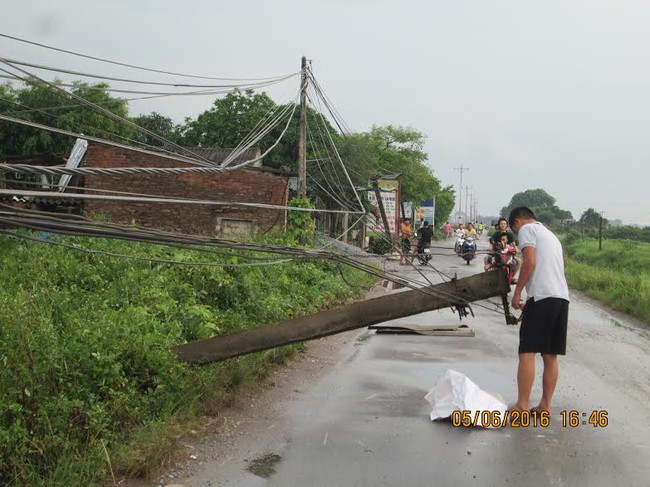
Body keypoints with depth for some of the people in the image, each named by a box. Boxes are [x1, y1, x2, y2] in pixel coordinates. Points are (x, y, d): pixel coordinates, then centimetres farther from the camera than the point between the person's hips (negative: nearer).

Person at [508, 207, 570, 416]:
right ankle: (545, 405, 14)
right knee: (550, 356, 11)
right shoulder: (551, 235, 28)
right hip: (562, 297, 8)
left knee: (527, 353, -8)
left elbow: (530, 263, -11)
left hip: (542, 297, -8)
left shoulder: (527, 229, 3)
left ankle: (522, 406, -9)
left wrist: (517, 293, -3)